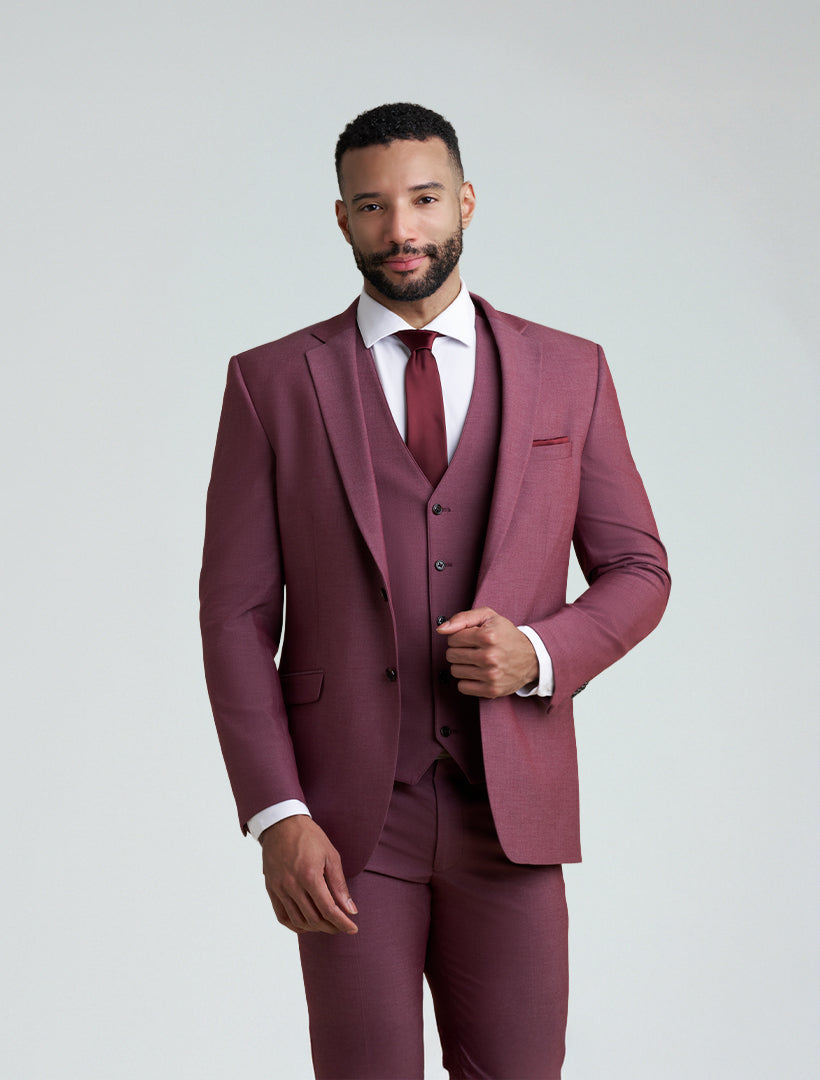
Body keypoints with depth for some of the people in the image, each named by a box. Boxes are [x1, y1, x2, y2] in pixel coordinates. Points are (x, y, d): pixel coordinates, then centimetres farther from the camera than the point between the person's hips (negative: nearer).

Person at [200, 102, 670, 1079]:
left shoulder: (568, 374, 6)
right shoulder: (272, 384, 1)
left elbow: (636, 573, 10)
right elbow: (236, 616, -1)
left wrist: (538, 653, -12)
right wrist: (276, 816, -11)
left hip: (509, 810, 1)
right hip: (347, 818, -1)